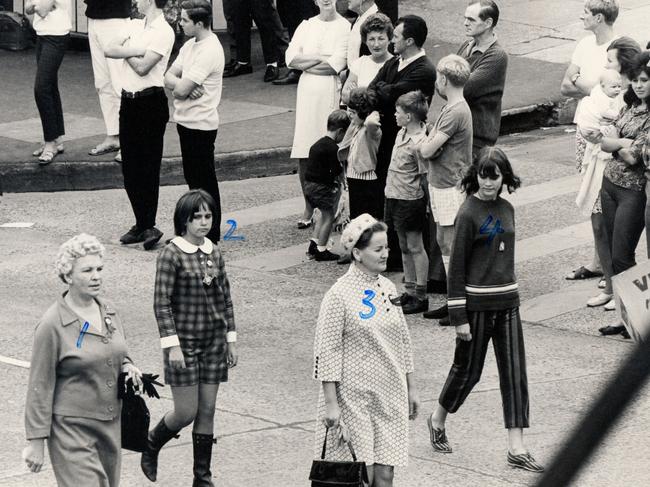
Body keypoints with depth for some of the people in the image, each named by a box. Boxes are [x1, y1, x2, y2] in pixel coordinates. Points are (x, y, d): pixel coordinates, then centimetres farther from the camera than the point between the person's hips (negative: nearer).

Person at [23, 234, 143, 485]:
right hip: (72, 429, -7)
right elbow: (40, 387, -11)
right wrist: (36, 442, -12)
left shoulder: (108, 310, 5)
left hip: (111, 424, 7)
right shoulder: (52, 325, -15)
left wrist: (127, 366, -1)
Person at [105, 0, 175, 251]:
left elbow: (142, 67, -19)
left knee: (148, 166, -5)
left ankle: (147, 226, -2)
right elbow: (110, 50, 1)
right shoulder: (135, 25, 13)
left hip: (150, 102, -8)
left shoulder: (163, 32, -11)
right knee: (129, 166, 10)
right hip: (129, 101, 8)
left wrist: (125, 51, -2)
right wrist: (135, 50, -13)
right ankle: (142, 224, 18)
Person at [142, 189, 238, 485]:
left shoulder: (214, 253, 6)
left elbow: (225, 299, 12)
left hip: (214, 341, 5)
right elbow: (162, 303, -12)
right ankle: (151, 445, 26)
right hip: (184, 341, -5)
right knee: (186, 412, -4)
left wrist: (231, 339, 10)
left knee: (207, 412, 7)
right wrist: (172, 345, -17)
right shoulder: (172, 255, -11)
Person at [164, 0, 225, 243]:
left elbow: (182, 89, -24)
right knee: (193, 178, 17)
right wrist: (182, 85, -13)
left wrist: (178, 85, -3)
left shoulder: (209, 51, -21)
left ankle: (211, 237, 8)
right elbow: (169, 78, 7)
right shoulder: (191, 45, 9)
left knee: (204, 181, 0)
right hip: (186, 121, 9)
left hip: (200, 125, -9)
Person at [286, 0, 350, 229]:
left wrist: (306, 63, -3)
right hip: (307, 91, 4)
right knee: (303, 155, 1)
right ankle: (309, 208, 12)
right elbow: (291, 58, 3)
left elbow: (336, 65, -11)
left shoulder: (345, 27, -2)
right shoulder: (306, 26, 12)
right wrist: (320, 58, -7)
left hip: (331, 92, -4)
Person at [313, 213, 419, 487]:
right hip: (355, 396, -6)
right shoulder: (340, 295, -12)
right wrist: (331, 402, -15)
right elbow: (327, 351, -12)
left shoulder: (387, 289, 8)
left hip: (390, 394, 6)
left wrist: (411, 389, 16)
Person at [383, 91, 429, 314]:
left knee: (415, 247, -1)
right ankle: (409, 292, 24)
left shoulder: (419, 143, -21)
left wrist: (429, 204, -15)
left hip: (410, 201, -9)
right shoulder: (402, 133, 7)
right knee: (404, 247, 15)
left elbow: (426, 176, -18)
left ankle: (420, 296, 5)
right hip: (395, 196, 9)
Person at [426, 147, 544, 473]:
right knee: (468, 370, 7)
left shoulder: (506, 210, 7)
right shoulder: (469, 214, -12)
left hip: (507, 301, 6)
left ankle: (516, 449, 1)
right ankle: (437, 420, 34)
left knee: (514, 373, 1)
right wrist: (458, 316, -13)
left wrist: (510, 292, 17)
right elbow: (456, 267, -11)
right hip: (477, 303, -6)